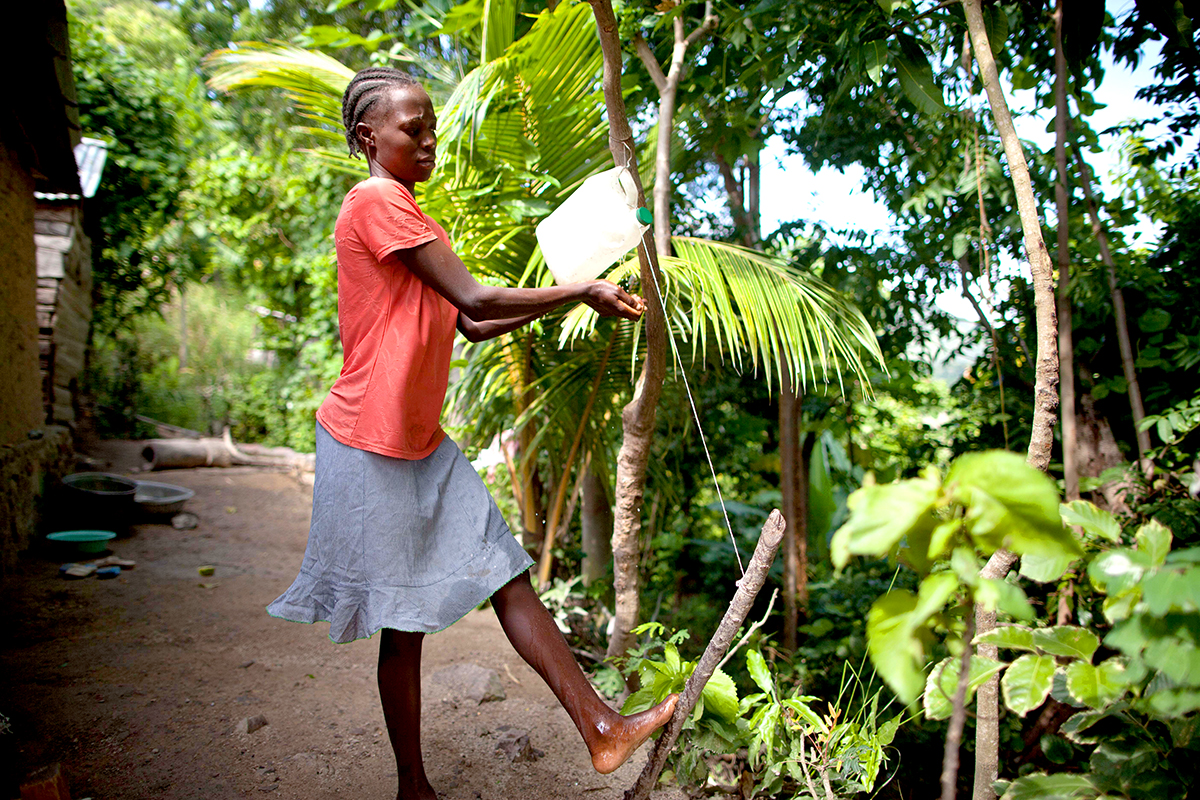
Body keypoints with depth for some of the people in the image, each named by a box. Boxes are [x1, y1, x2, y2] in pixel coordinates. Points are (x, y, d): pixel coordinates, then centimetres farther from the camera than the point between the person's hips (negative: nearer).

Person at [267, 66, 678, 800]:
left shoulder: (405, 215, 17)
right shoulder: (377, 202, -14)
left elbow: (471, 326, 13)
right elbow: (477, 301, -20)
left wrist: (573, 297, 5)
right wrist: (583, 290, -10)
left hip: (425, 443, 9)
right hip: (372, 448, -9)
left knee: (508, 575, 5)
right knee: (404, 623, 3)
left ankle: (601, 728, 10)